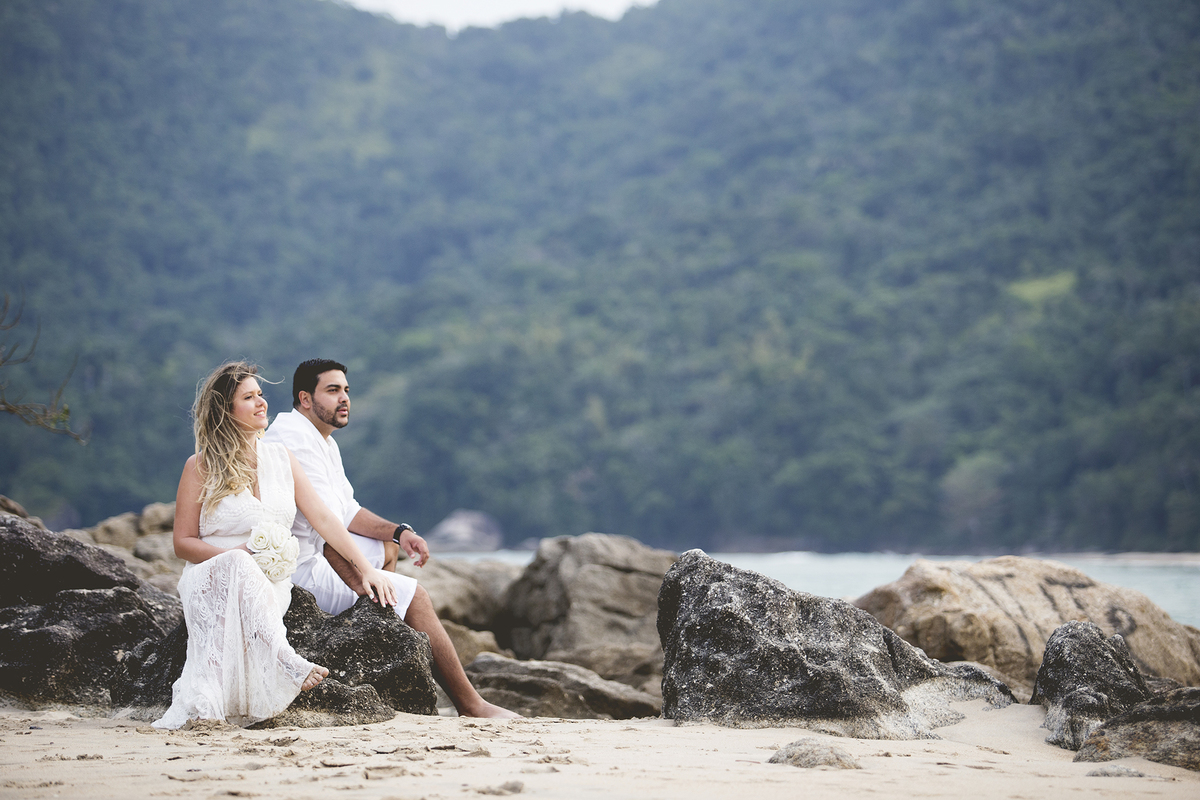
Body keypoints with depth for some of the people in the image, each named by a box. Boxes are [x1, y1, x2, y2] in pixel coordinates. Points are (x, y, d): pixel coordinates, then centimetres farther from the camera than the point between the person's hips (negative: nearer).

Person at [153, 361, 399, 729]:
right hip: (209, 580, -3)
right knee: (238, 569, -39)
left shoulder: (280, 457, 15)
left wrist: (366, 568, 1)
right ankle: (286, 664, -59)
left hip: (270, 585, 3)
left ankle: (201, 696, -43)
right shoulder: (200, 467, 4)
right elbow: (183, 543, 4)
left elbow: (322, 518, 12)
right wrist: (237, 555, -14)